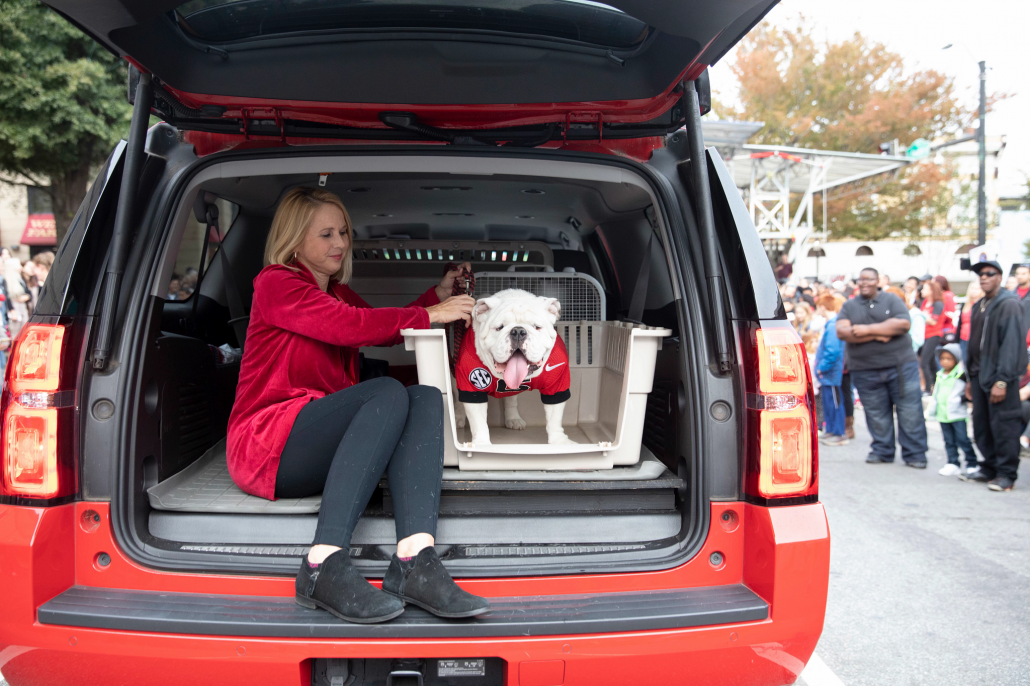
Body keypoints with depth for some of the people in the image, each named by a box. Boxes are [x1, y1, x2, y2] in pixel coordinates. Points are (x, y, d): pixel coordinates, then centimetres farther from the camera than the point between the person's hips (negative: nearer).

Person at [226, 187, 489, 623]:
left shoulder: (338, 293, 25)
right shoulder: (275, 283, -1)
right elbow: (352, 326, -16)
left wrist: (440, 293, 12)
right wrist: (430, 314, -11)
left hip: (322, 449, 7)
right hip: (265, 447, -7)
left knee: (425, 397, -19)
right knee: (388, 393, -31)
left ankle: (414, 560, -41)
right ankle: (324, 565, -41)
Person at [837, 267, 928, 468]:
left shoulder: (892, 300, 6)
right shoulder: (849, 306, 10)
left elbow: (904, 324, -10)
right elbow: (842, 332, -6)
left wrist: (868, 329, -14)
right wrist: (876, 336, -14)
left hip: (901, 367, -1)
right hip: (865, 371, 2)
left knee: (910, 412, -2)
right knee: (876, 414, 6)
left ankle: (915, 454, 6)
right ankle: (882, 451, 20)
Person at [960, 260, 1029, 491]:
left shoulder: (1009, 305, -9)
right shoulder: (979, 307, 18)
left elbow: (1011, 344, -16)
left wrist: (1002, 380, -21)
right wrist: (971, 378, 18)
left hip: (1000, 377, -8)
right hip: (980, 375, 8)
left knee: (1003, 426, -4)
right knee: (981, 425, 11)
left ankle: (1006, 474, 4)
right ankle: (989, 468, 22)